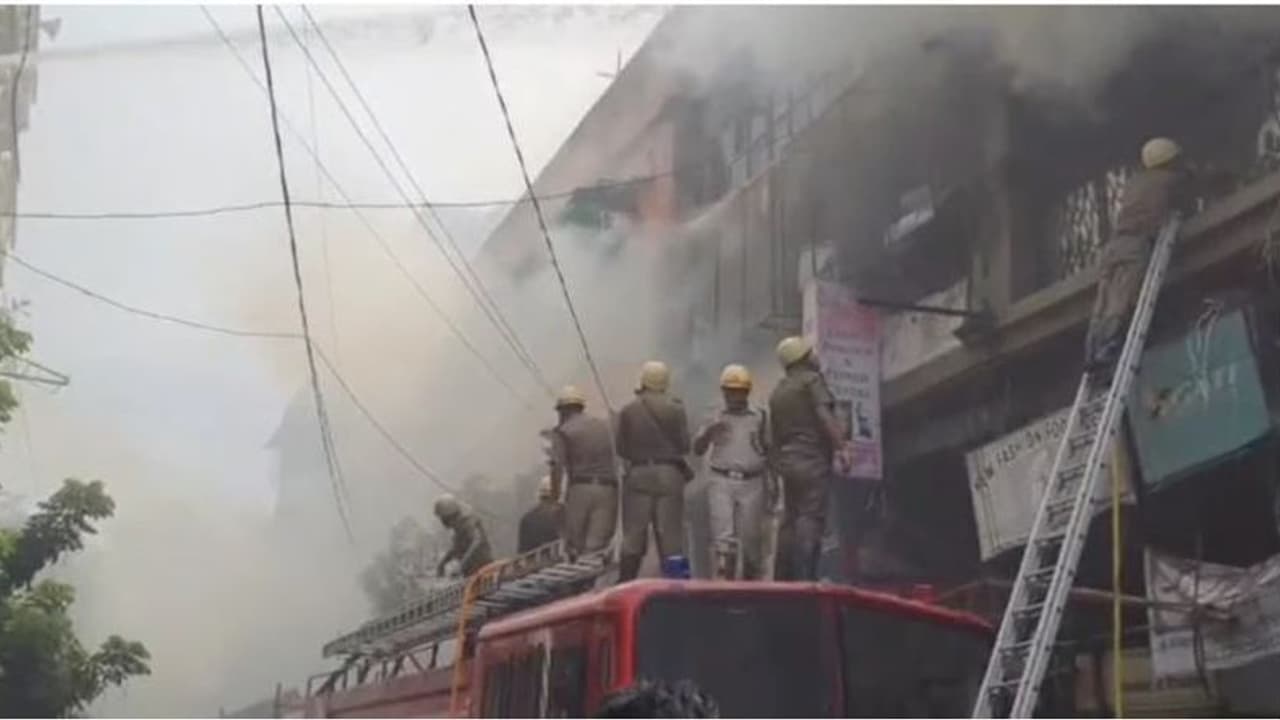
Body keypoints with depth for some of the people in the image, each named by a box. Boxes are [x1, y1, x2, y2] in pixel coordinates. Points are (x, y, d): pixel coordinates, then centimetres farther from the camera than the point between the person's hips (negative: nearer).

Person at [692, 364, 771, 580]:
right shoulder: (716, 419, 13)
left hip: (751, 483, 0)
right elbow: (697, 449, 10)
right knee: (724, 535, -10)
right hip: (722, 482, 0)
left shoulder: (760, 418, 11)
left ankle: (751, 579, 16)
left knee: (750, 537, 3)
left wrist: (771, 485, 6)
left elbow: (769, 453, 12)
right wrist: (708, 432, -10)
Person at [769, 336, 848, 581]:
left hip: (787, 461, 8)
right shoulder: (812, 380, -3)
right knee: (811, 519, -11)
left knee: (790, 520, 9)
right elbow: (824, 415, -18)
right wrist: (841, 444, -22)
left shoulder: (778, 392, 21)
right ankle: (804, 577, -18)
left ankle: (784, 578, 9)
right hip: (813, 460, -8)